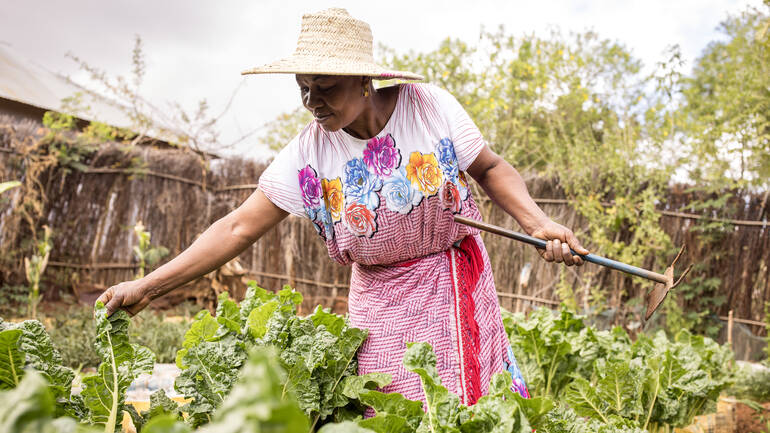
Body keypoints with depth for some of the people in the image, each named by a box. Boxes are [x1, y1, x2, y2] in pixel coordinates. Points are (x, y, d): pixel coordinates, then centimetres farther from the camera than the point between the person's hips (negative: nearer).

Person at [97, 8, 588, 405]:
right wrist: (146, 287, -12)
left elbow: (491, 169, -2)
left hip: (455, 284, -1)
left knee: (478, 407, -2)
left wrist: (538, 222, -19)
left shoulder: (428, 107, -14)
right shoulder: (307, 154, -10)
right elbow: (237, 229, -9)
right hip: (379, 299, 1)